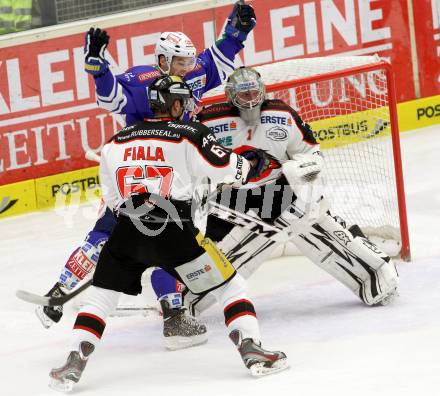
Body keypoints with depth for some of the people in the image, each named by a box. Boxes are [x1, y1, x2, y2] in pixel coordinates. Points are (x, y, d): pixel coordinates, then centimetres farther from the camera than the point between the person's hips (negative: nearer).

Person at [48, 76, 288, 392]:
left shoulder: (117, 142, 18)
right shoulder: (189, 134, 4)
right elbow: (227, 169, 6)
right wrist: (252, 164, 26)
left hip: (127, 233, 4)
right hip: (172, 231, -3)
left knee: (101, 295, 19)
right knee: (229, 286, 8)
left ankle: (75, 362, 7)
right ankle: (251, 348, -5)